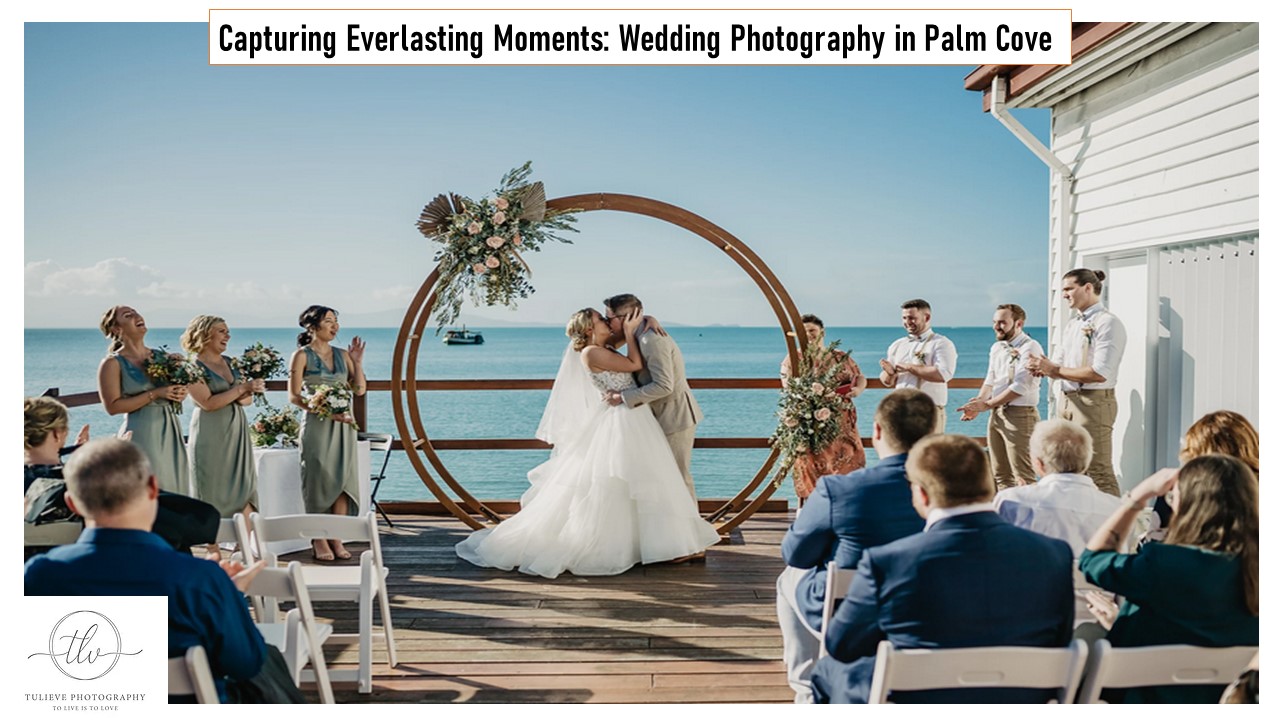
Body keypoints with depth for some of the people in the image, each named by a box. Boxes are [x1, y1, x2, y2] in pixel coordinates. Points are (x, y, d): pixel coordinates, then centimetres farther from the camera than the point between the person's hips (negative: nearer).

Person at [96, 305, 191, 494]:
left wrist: (180, 393, -1)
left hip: (171, 430, 6)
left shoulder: (161, 356, 10)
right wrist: (154, 394, -17)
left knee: (176, 486, 7)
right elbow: (112, 406, -13)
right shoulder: (113, 363, -6)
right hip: (142, 434, -6)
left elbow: (177, 384, 23)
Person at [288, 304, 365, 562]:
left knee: (343, 480, 2)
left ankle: (336, 539, 10)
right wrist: (327, 412, -17)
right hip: (316, 425, -5)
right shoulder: (302, 355, -4)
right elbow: (294, 396, -9)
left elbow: (359, 389, 9)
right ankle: (319, 541, 9)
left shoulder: (342, 355, 10)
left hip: (343, 426, 5)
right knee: (320, 481, -1)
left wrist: (358, 361, -1)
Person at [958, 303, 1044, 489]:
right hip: (996, 414, 8)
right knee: (1000, 474, 12)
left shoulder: (1030, 348, -11)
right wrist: (978, 402, -4)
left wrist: (986, 405, -14)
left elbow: (1020, 386, -18)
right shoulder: (996, 347, 15)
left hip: (1019, 415, -8)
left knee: (1023, 477, -8)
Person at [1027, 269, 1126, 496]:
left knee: (1098, 474, -8)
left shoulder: (1108, 323, -10)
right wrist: (1043, 367, -6)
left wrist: (1054, 369, -13)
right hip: (1066, 401, 9)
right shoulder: (1072, 324, 17)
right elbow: (1059, 365, 17)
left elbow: (1100, 373, -20)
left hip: (1093, 402, -9)